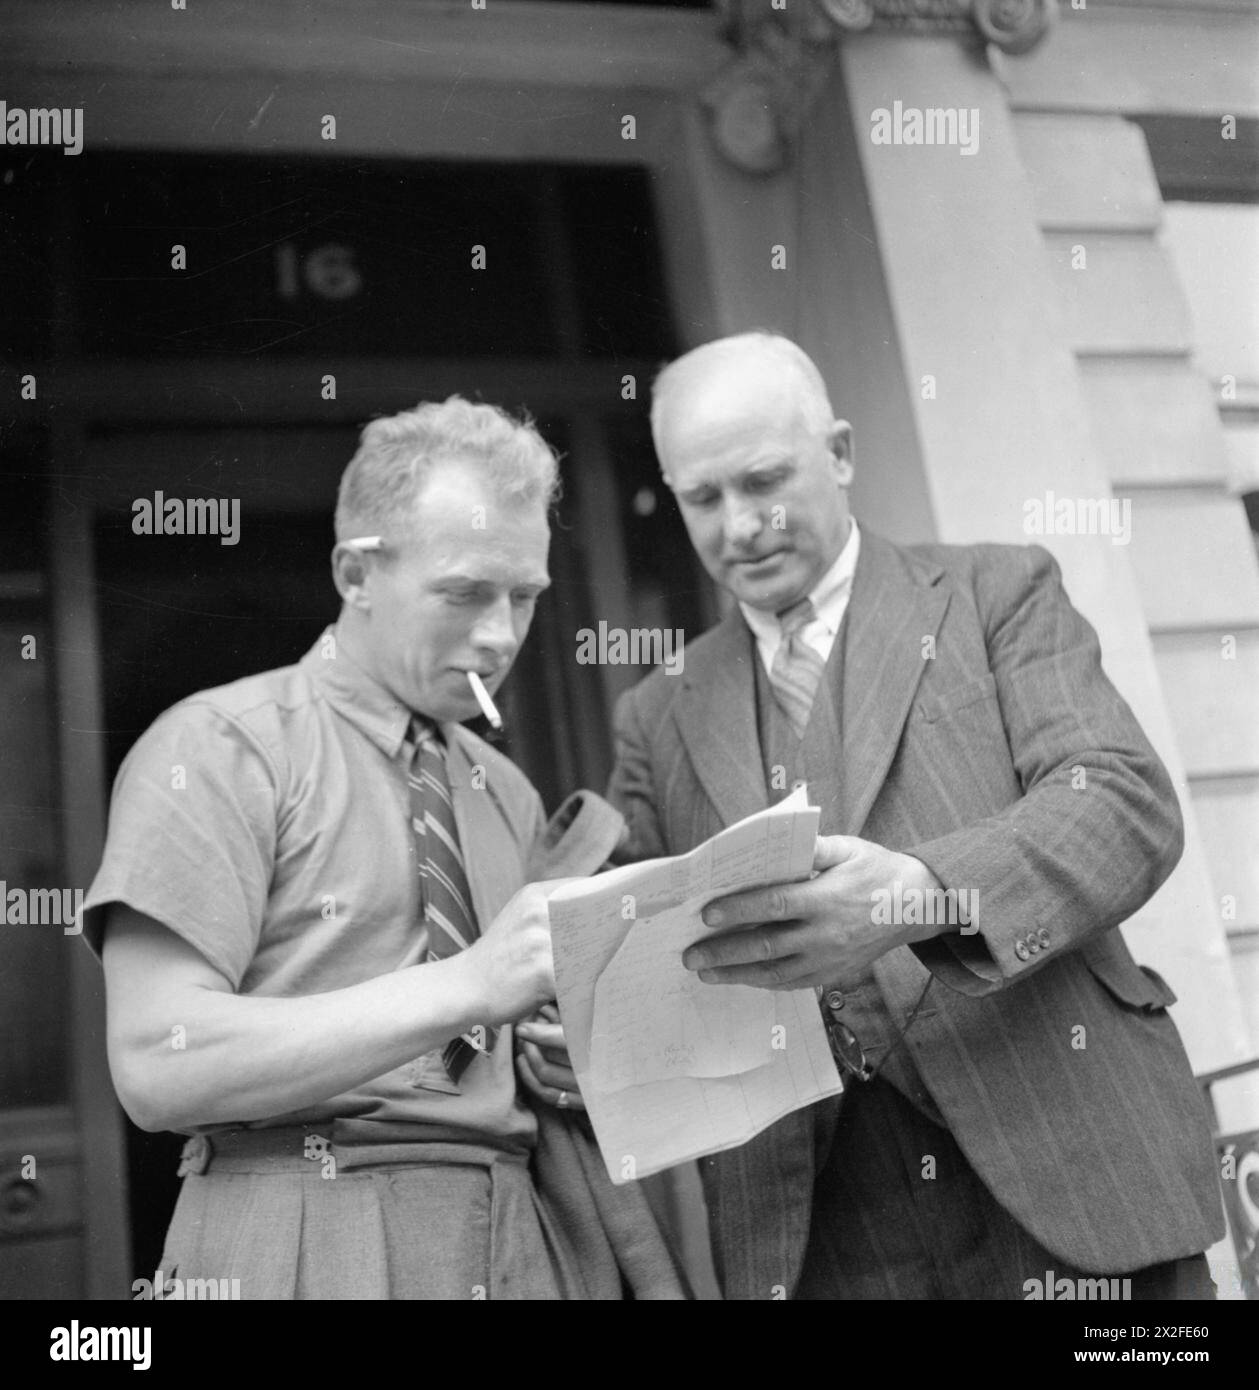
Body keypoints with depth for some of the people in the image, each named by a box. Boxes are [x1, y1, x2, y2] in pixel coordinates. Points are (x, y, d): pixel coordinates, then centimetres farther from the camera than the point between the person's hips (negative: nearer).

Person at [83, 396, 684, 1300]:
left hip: (527, 1238, 5)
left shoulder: (508, 793, 9)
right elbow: (158, 1066, -17)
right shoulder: (217, 748, -8)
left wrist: (574, 1061, -6)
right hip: (311, 1248, -5)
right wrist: (467, 985, -22)